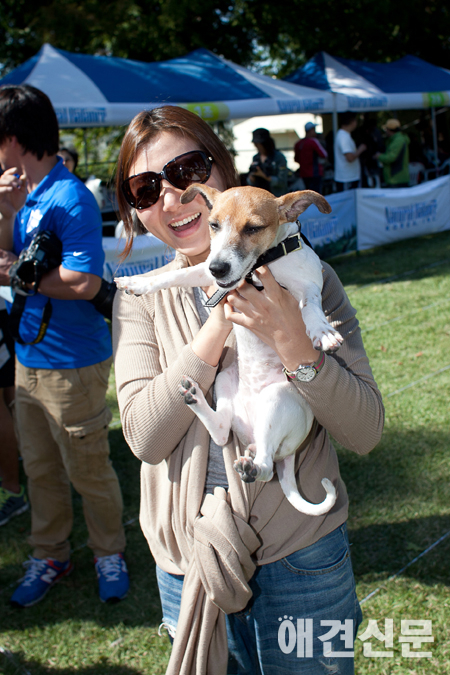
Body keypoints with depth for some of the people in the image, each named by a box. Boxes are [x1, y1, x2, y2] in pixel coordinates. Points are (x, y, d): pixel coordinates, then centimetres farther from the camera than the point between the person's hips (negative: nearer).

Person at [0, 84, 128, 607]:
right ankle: (48, 557, 34)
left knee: (87, 470, 8)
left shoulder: (69, 198, -19)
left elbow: (85, 283, -25)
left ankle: (109, 555, 29)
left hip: (71, 363, -8)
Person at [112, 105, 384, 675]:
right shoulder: (140, 299, -3)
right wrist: (218, 323, -21)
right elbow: (144, 435, -14)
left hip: (304, 558, -1)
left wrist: (291, 342, -27)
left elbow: (365, 432, -12)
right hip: (187, 563, 2)